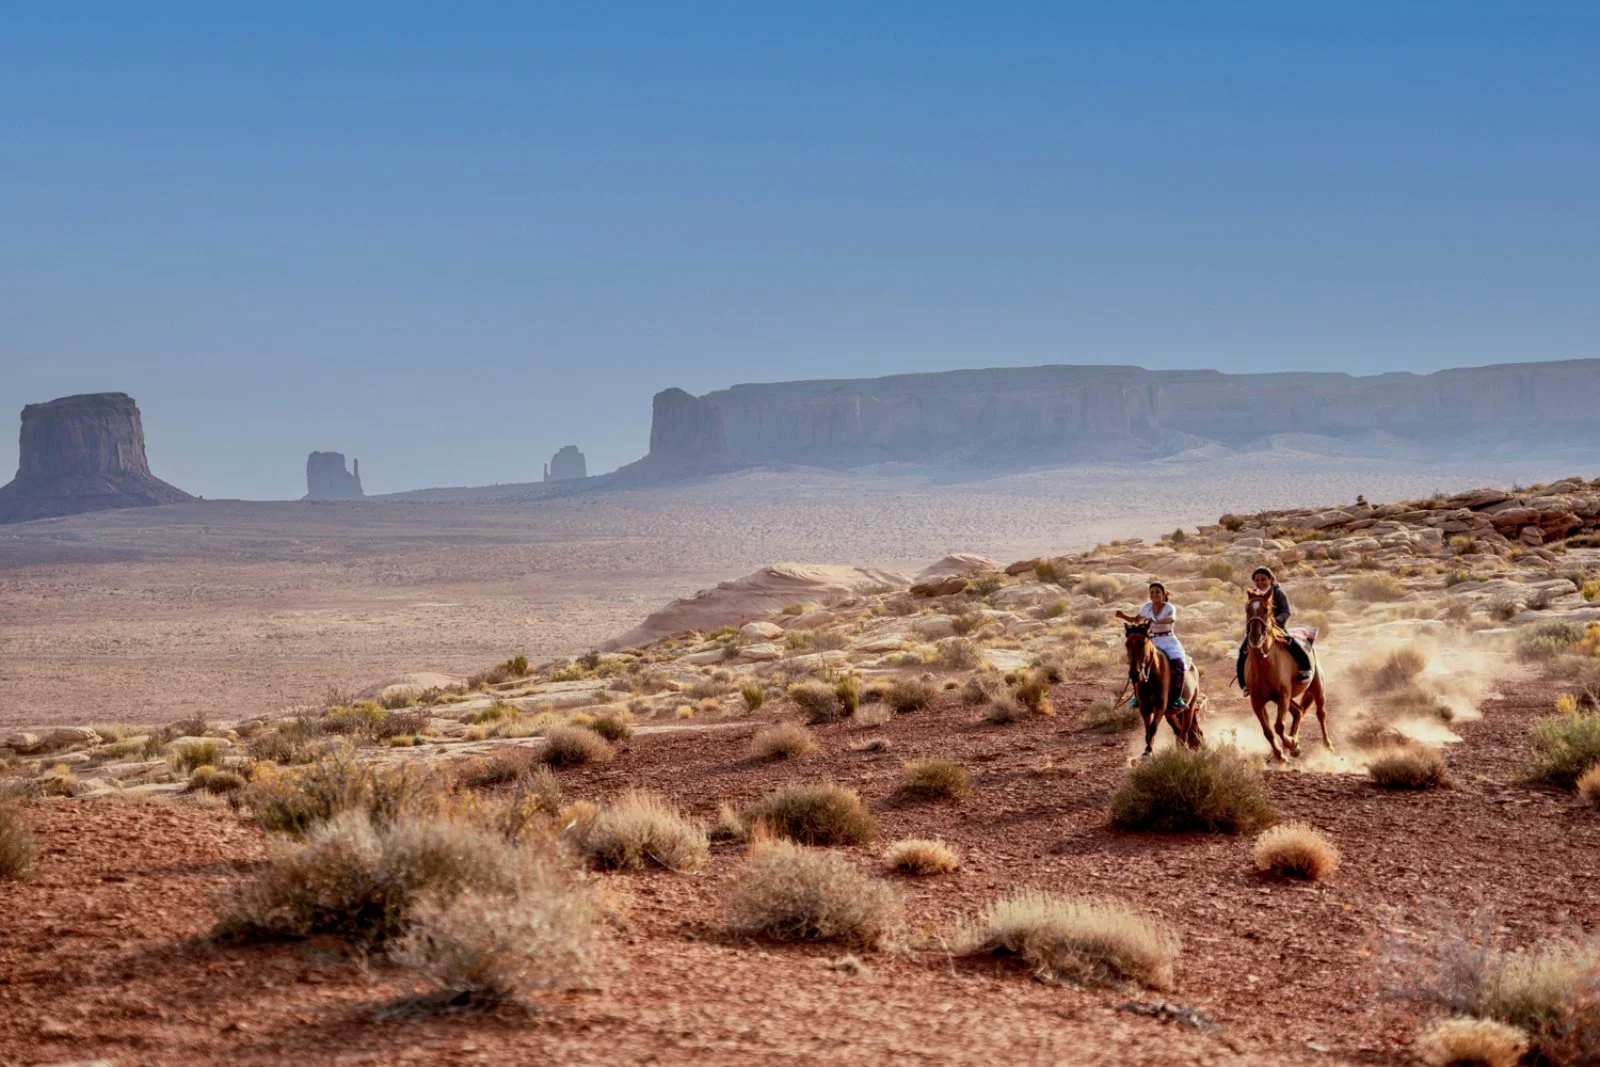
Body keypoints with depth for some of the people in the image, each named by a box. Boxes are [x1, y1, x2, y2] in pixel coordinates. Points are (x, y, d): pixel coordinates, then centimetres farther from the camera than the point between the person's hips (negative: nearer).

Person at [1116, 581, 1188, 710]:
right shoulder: (1146, 607, 4)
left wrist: (1156, 621, -49)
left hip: (1169, 641, -3)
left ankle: (1177, 696, -18)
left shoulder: (1170, 608, -8)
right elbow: (1136, 620, 22)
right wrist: (1124, 616, 3)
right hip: (1152, 642, 3)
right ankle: (1137, 695, -6)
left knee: (1178, 663, -27)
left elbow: (1172, 619, -32)